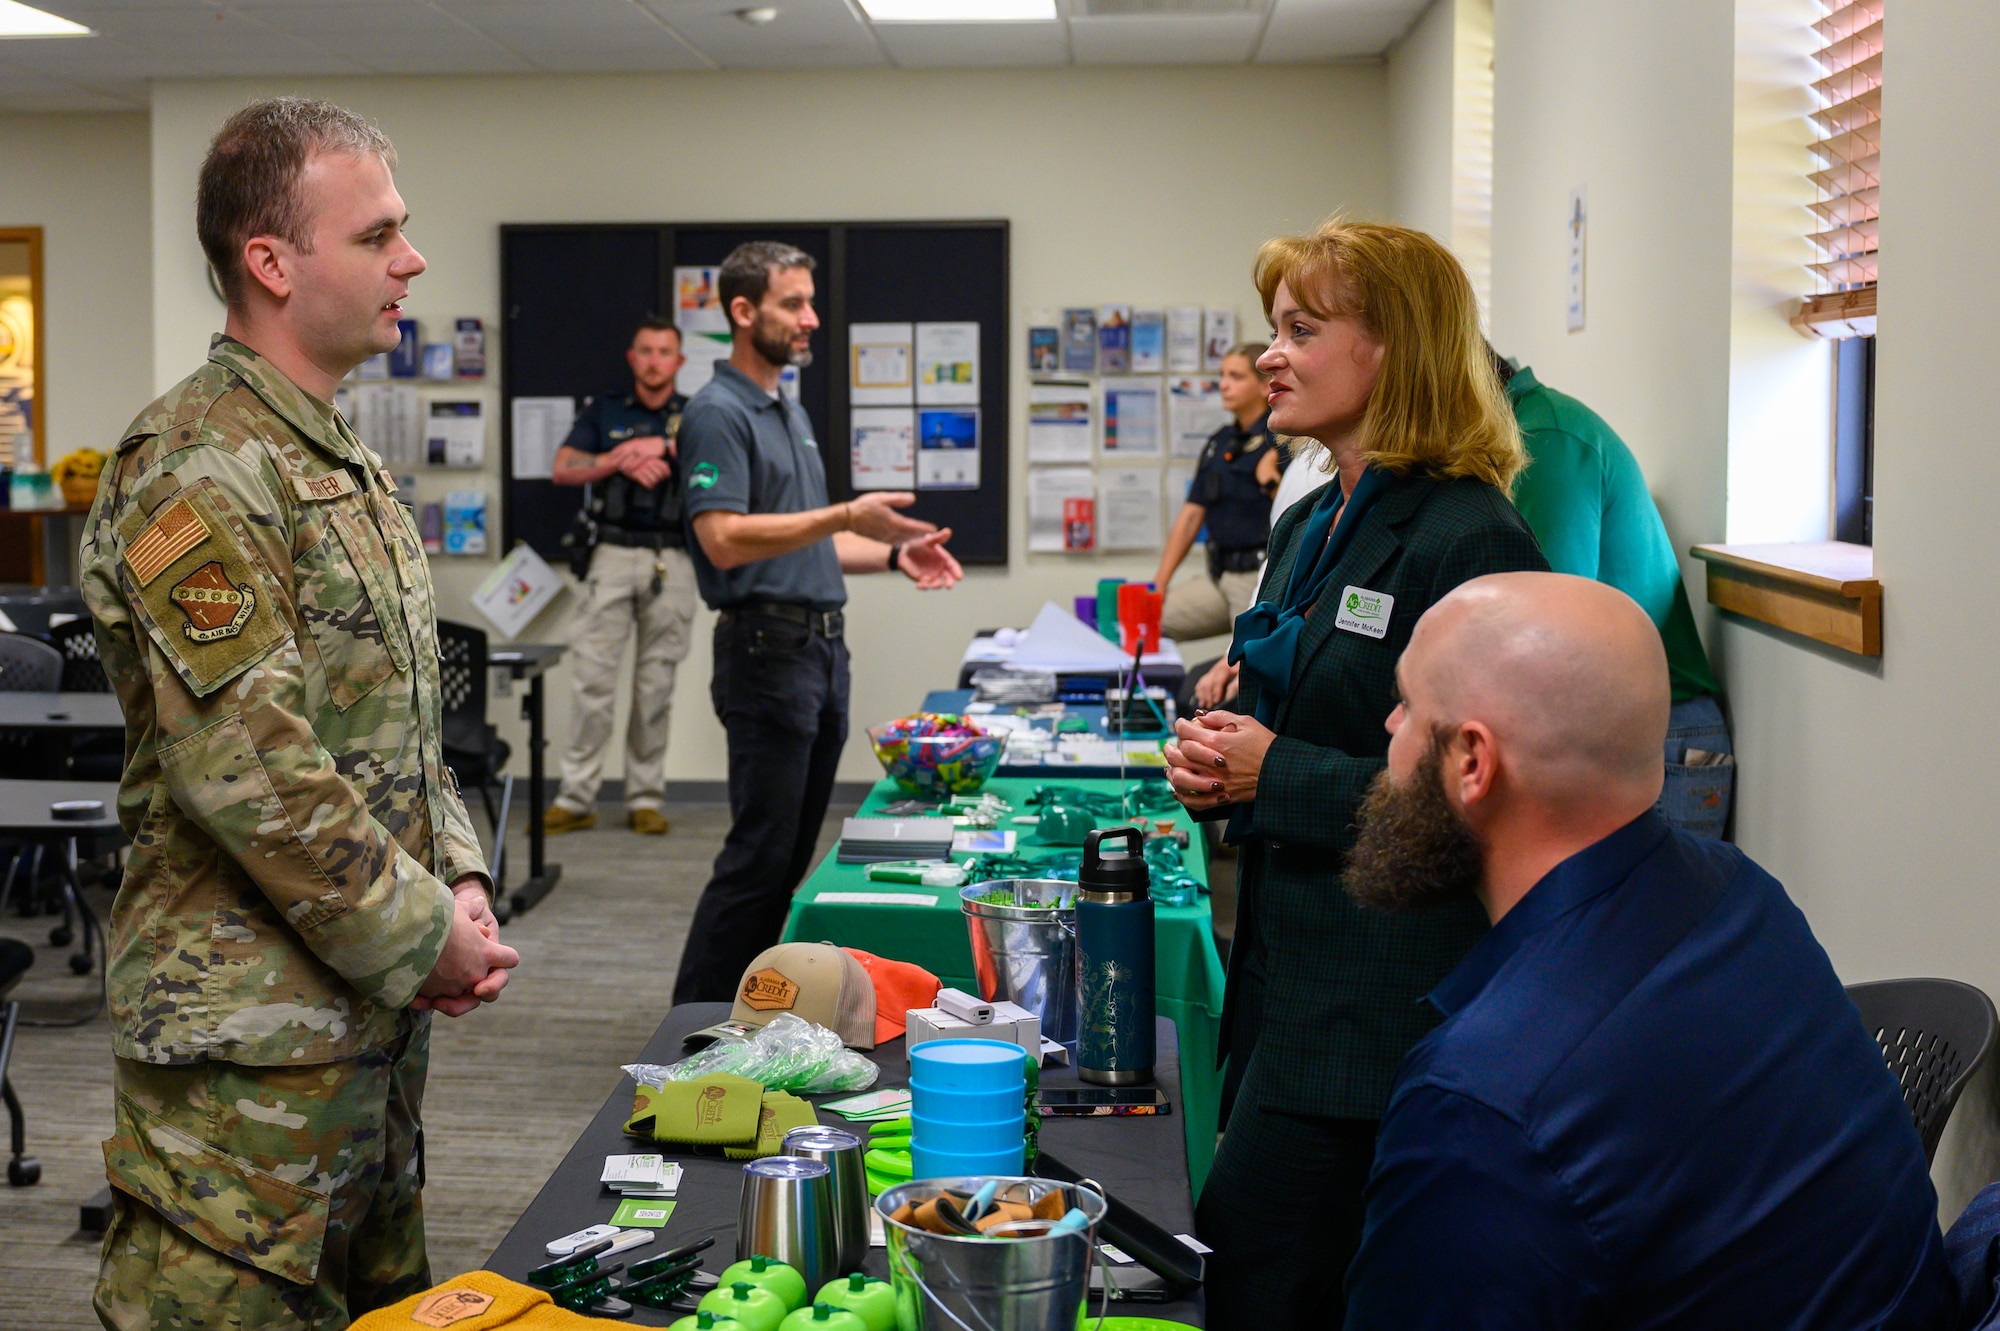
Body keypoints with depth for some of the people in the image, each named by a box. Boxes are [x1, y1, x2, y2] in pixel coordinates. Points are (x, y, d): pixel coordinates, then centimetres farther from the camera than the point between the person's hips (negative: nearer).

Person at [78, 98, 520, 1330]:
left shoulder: (348, 467, 15)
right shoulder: (199, 473, -17)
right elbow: (246, 766, -23)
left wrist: (461, 883, 5)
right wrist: (424, 937, -16)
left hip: (379, 1011, 9)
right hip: (249, 1032, -9)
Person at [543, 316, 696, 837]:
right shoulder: (604, 410, 13)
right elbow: (563, 469, 3)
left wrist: (662, 448, -13)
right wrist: (623, 461, -9)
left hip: (672, 562, 0)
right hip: (613, 555, 0)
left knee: (656, 685, 3)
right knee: (592, 676, -5)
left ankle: (646, 798, 10)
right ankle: (576, 798, -1)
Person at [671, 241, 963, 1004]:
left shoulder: (791, 413, 19)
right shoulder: (718, 414, -11)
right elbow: (724, 538, -23)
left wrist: (892, 553, 12)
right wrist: (845, 516, -27)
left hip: (820, 647, 9)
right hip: (767, 647, -9)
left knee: (792, 852, 11)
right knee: (759, 852, -8)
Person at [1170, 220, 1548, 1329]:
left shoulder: (1470, 541, -15)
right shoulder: (1308, 529, 14)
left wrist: (1277, 778, -17)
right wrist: (1214, 760, 4)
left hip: (1384, 991, -9)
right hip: (1283, 969, 9)